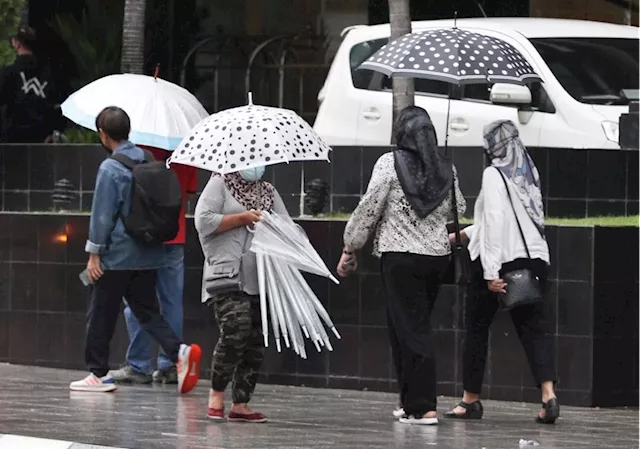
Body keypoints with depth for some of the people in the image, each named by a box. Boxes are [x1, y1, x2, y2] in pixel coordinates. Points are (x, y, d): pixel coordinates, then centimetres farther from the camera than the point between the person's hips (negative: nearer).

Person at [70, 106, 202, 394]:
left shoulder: (110, 169, -14)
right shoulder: (148, 162, 7)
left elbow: (102, 214, -14)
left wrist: (94, 253, -9)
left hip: (116, 255, -7)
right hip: (148, 254, 7)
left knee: (101, 315, 5)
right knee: (147, 311, 10)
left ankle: (99, 373, 10)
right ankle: (179, 351, -11)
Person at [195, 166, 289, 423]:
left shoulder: (269, 192, 21)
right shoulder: (220, 185, 5)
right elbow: (203, 220, -7)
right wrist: (242, 219, -10)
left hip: (261, 281, 6)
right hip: (228, 276, -6)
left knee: (255, 343, 2)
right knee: (236, 330, -22)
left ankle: (240, 404, 7)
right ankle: (216, 392, -4)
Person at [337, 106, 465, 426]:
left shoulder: (390, 163, -7)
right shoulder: (447, 168, 7)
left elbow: (369, 208, -6)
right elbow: (459, 210, 17)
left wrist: (350, 249, 3)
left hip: (401, 257, -5)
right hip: (439, 255, 5)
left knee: (410, 330, -4)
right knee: (416, 326, 16)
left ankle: (422, 408, -10)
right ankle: (412, 400, 17)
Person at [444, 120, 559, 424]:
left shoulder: (494, 175, -8)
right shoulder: (528, 174, 14)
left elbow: (495, 222, -16)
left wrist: (491, 272, -18)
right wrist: (465, 234, 36)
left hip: (499, 261, -6)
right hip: (534, 258, 6)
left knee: (477, 327, 8)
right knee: (533, 326, 0)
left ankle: (471, 399, 15)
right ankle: (548, 394, -18)